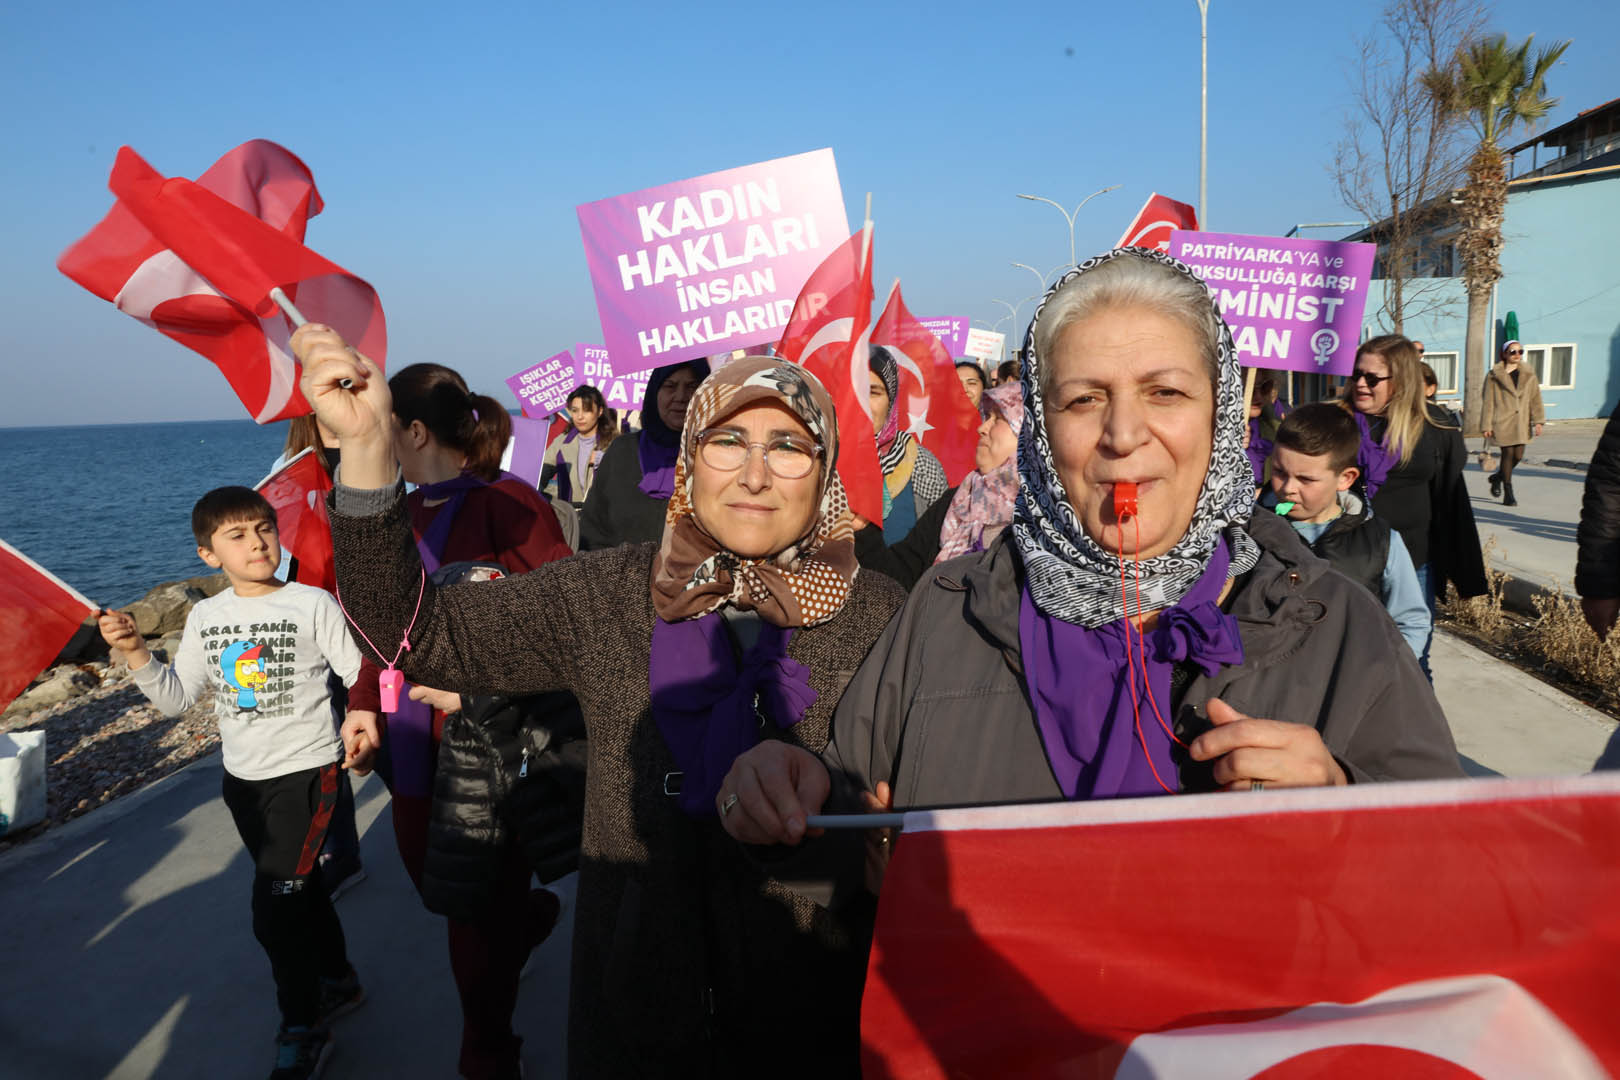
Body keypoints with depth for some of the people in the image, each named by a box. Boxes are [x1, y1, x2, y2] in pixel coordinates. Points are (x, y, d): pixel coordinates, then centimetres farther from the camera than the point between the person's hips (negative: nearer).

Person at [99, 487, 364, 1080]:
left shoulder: (313, 603, -13)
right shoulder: (206, 617, 2)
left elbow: (359, 675, -10)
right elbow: (177, 698, 6)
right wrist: (135, 653, -8)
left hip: (305, 771, -5)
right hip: (241, 777, 6)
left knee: (274, 908, -8)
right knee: (298, 887, 20)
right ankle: (338, 981, 41)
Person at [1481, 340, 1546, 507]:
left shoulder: (1528, 375, 11)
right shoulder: (1494, 375, 0)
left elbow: (1535, 399, 9)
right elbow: (1489, 401, 1)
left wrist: (1538, 421, 1)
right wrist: (1487, 426, -3)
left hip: (1522, 422, 4)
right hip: (1503, 421, -4)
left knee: (1518, 455, -1)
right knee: (1508, 453, -5)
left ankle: (1497, 477, 29)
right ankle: (1508, 494, 4)